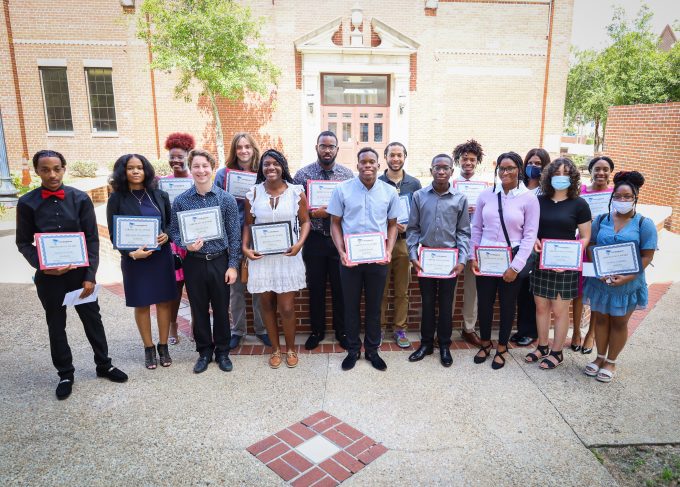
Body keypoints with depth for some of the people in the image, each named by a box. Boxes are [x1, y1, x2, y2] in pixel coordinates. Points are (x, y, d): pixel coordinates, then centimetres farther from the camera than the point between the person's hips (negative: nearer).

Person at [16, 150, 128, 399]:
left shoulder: (80, 199, -5)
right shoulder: (27, 203, -4)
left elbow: (92, 239, -4)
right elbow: (23, 242, 2)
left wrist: (90, 276, -9)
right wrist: (41, 265, -16)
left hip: (80, 271, 0)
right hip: (49, 276, 0)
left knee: (93, 320, 11)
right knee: (56, 325, 13)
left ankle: (104, 364, 29)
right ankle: (65, 374, 29)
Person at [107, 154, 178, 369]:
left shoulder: (159, 195, 3)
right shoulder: (117, 198, -3)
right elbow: (114, 234, -3)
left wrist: (167, 236, -12)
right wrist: (131, 253, -17)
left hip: (161, 255, 2)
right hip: (134, 258, -2)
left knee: (164, 301, 6)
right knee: (142, 304, 8)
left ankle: (163, 346, 22)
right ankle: (148, 348, 23)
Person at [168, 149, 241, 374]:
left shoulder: (226, 199, -5)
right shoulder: (180, 201, -2)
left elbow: (234, 234, -3)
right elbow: (173, 231, 4)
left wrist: (233, 265, -5)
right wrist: (186, 245, -17)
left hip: (220, 262, -1)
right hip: (194, 263, 1)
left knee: (221, 309, 10)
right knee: (199, 310, 12)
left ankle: (222, 351, 28)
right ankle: (204, 351, 30)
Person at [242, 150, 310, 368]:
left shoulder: (296, 192, -1)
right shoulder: (253, 194, 2)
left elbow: (305, 221, 3)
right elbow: (248, 224, 8)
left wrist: (299, 243, -14)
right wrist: (245, 247, -6)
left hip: (288, 256, -1)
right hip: (261, 257, 2)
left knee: (287, 308, 0)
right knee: (267, 304, 10)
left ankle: (290, 348, 24)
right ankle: (275, 348, 28)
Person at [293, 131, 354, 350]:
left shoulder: (347, 174, 2)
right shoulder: (303, 174, -2)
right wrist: (313, 213, -18)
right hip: (315, 239, 0)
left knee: (341, 287, 10)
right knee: (315, 287, 11)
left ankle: (342, 331, 28)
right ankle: (317, 331, 29)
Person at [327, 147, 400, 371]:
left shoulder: (389, 192, 1)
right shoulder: (342, 190, -3)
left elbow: (392, 225, 8)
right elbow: (335, 223, 2)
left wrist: (388, 251, -7)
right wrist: (341, 251, -10)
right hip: (350, 257, -1)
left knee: (374, 306, 11)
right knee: (351, 306, 9)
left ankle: (372, 350, 27)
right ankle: (353, 350, 25)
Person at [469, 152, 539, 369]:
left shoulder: (529, 198, -6)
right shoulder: (486, 194, 1)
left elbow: (530, 235, -7)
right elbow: (476, 228, 6)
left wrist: (516, 266, -12)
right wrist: (473, 257, -1)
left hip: (511, 259, -2)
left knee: (507, 304, 11)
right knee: (484, 302, 11)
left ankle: (501, 348, 30)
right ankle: (485, 344, 32)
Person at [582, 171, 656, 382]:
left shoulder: (644, 224, -6)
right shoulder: (601, 219, 2)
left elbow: (647, 256, -8)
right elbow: (591, 246, 3)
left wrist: (627, 277, -20)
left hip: (627, 283, -2)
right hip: (600, 281, 2)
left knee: (619, 323, 11)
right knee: (600, 318, 13)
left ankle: (611, 362, 28)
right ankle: (600, 357, 32)